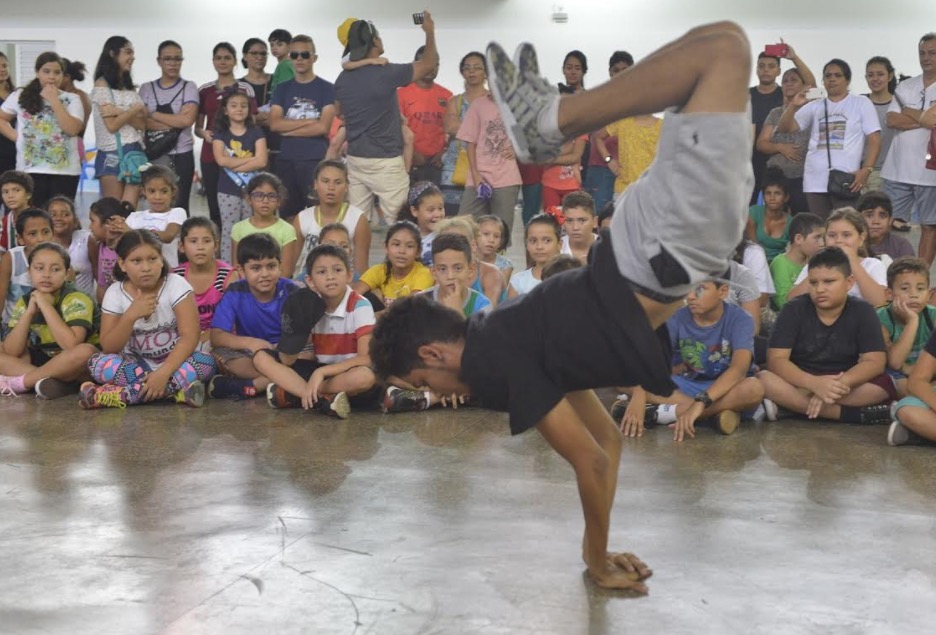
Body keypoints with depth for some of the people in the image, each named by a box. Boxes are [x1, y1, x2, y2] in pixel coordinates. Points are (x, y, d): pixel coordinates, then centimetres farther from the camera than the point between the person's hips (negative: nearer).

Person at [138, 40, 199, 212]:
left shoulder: (189, 87, 3)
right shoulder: (146, 89, 9)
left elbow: (187, 120, -11)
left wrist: (151, 114, -5)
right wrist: (176, 122, -13)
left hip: (181, 155, -2)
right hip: (152, 156, 2)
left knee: (179, 206, -2)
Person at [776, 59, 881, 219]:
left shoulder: (861, 104, 8)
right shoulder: (814, 106, 16)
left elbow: (874, 140, 2)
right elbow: (784, 128, 8)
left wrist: (866, 170, -12)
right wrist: (794, 105, -10)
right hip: (815, 181, 4)